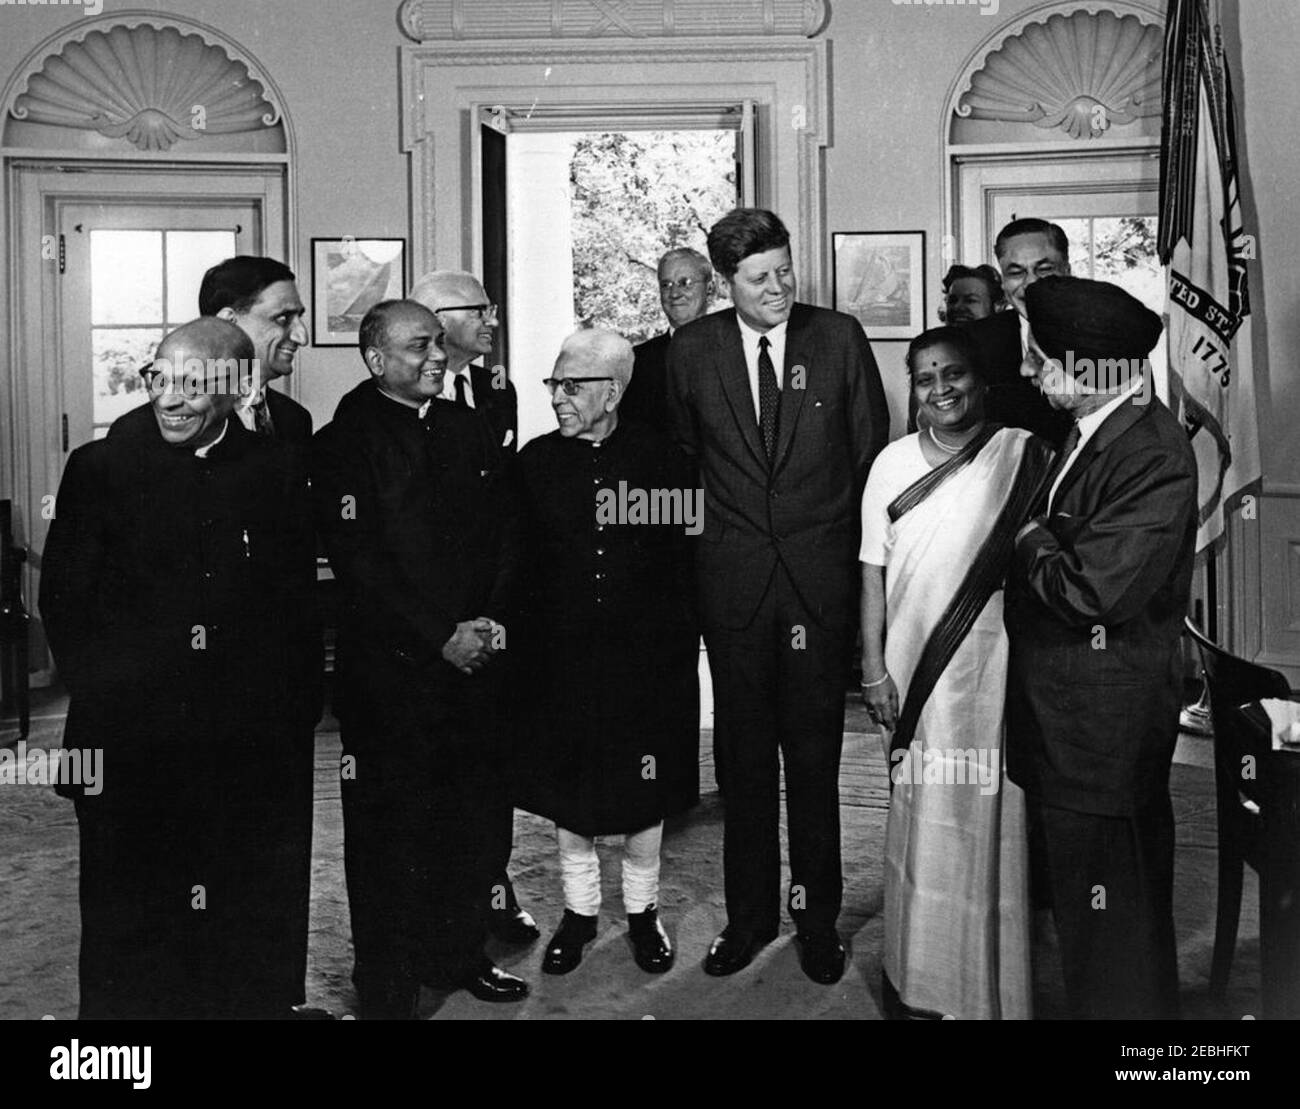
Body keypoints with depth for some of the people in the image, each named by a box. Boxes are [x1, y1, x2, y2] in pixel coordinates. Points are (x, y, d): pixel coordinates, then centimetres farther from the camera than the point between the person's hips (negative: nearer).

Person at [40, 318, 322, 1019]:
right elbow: (63, 601, 3)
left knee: (256, 939, 11)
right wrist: (102, 698, -5)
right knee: (131, 925, 11)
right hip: (132, 745, 0)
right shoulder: (99, 469, 2)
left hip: (256, 748, 1)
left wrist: (294, 714, -1)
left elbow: (298, 606, 6)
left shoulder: (277, 474, 4)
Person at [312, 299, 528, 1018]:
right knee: (389, 825, 4)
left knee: (472, 813, 14)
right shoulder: (343, 444, -6)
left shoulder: (463, 429, 12)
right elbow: (359, 564, -13)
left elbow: (503, 532, 11)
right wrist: (442, 636, -16)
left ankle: (457, 955, 32)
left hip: (473, 657, 6)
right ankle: (386, 990, 19)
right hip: (389, 668, -6)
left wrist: (492, 618, -3)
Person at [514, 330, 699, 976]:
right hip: (560, 661, 1)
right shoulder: (534, 462, 0)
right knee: (565, 790, 12)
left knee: (645, 791, 12)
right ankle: (579, 911, 32)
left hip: (645, 660, -1)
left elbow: (683, 559, 0)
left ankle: (642, 911, 32)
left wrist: (680, 647, -3)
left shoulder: (659, 459, -3)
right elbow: (518, 563, 1)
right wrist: (523, 645, -3)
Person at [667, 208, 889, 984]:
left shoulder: (840, 338, 0)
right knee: (745, 753, 10)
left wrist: (866, 557, 4)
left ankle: (818, 915, 24)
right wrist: (716, 526, 10)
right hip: (732, 573, 1)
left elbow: (873, 452, 5)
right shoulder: (693, 349, 2)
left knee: (815, 753, 7)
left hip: (821, 573, -1)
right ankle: (750, 914, 25)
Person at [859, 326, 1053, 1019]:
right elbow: (874, 572, 5)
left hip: (995, 666, -2)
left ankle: (990, 983, 26)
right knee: (921, 820, 12)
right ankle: (921, 980, 29)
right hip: (915, 670, 2)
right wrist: (874, 669, 0)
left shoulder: (1025, 455, -3)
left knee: (989, 818, 7)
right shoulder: (893, 463, 4)